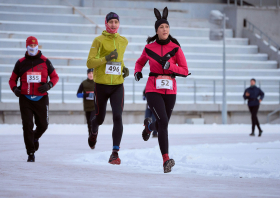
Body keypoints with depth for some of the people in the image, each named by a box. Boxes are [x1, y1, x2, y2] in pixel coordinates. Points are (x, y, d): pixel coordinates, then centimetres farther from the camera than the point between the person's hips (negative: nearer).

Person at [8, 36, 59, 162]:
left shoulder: (45, 61, 3)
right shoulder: (21, 63, 5)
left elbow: (55, 77, 9)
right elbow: (12, 79, 13)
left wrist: (49, 85, -11)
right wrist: (14, 88, -9)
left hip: (41, 99, 0)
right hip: (25, 99, 0)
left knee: (43, 125, 7)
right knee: (27, 125, -8)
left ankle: (35, 137, 42)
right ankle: (31, 154, 0)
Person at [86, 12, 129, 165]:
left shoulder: (123, 41, 9)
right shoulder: (99, 40, -5)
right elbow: (90, 62, -10)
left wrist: (123, 68, 7)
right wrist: (106, 58, -23)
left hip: (117, 85, 2)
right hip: (101, 85, -2)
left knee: (117, 117, -14)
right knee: (100, 118, 10)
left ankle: (115, 152, -14)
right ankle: (94, 131, 48)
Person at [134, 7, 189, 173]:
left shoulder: (175, 48, -2)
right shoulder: (149, 48, 1)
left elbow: (185, 71, -2)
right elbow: (140, 62, 21)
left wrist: (169, 66, -18)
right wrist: (137, 72, -1)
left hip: (170, 91, 2)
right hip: (154, 90, -2)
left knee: (163, 124, 15)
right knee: (163, 122, -21)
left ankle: (149, 125, 53)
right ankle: (166, 159, -21)